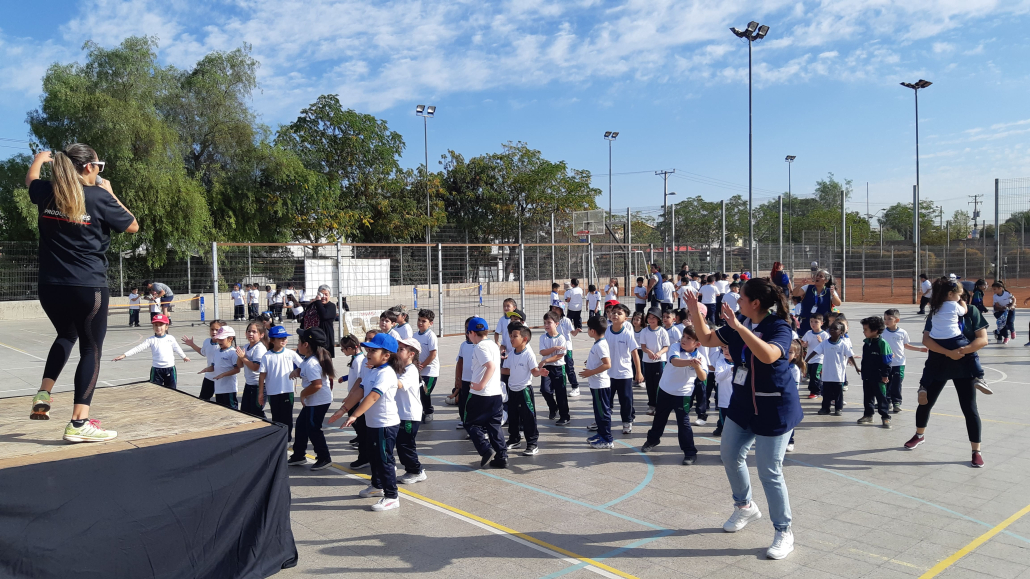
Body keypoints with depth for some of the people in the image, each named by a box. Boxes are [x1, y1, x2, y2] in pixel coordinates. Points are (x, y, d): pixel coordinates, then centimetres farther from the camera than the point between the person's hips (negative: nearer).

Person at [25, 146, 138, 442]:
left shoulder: (46, 193, 6)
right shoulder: (99, 197, -9)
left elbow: (30, 179, 31)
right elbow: (133, 226, 4)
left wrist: (38, 159, 50)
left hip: (50, 287, 5)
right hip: (88, 288, -5)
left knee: (66, 336, 30)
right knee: (91, 350, 3)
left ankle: (43, 395, 17)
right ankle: (79, 423, -1)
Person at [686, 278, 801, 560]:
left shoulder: (779, 328, -20)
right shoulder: (741, 325, 1)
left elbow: (768, 355, -41)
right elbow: (707, 339, 11)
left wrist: (739, 327, -43)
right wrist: (696, 314, -1)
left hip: (774, 409, -8)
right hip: (742, 404, 8)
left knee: (769, 472, -3)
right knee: (731, 455, 17)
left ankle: (784, 532, 14)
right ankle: (745, 506, 42)